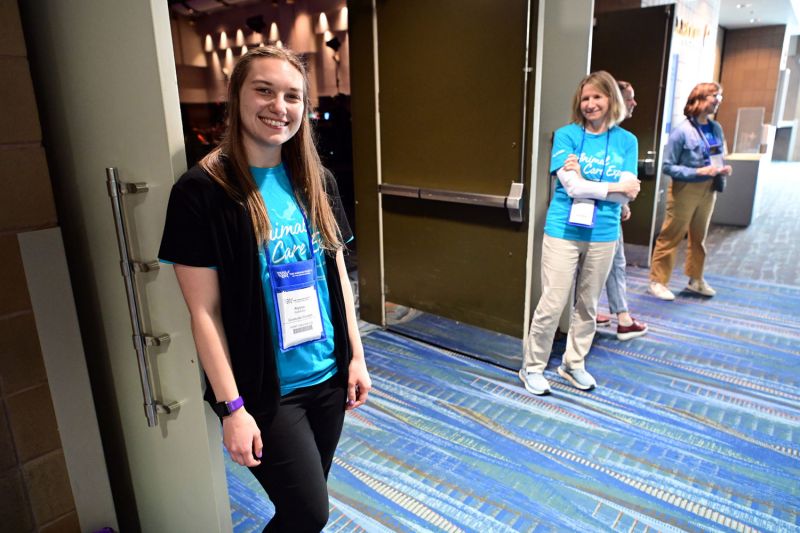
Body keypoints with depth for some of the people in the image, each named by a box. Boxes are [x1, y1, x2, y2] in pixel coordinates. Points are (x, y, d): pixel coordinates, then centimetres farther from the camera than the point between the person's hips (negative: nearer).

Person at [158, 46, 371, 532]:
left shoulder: (316, 181, 2)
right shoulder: (202, 191, -14)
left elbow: (338, 273, 7)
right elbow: (204, 312, -14)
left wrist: (356, 356, 6)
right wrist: (231, 407, -13)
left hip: (328, 375, 5)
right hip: (266, 389, -5)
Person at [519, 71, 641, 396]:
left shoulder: (627, 141, 4)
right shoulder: (567, 135, -5)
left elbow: (628, 194, -5)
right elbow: (573, 187, -15)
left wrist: (584, 179, -14)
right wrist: (615, 186, -8)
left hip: (604, 236, 4)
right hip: (564, 232, -3)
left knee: (587, 306, 14)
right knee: (552, 305, -1)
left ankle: (574, 364, 31)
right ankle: (532, 367, 16)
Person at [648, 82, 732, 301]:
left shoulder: (716, 128, 2)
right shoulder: (682, 131, -15)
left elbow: (719, 158, 17)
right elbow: (667, 166, -15)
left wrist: (723, 169, -5)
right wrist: (698, 172, -21)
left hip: (708, 190, 6)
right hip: (685, 190, -6)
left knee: (699, 237, 17)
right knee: (671, 237, 1)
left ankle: (696, 279, 32)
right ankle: (657, 281, 11)